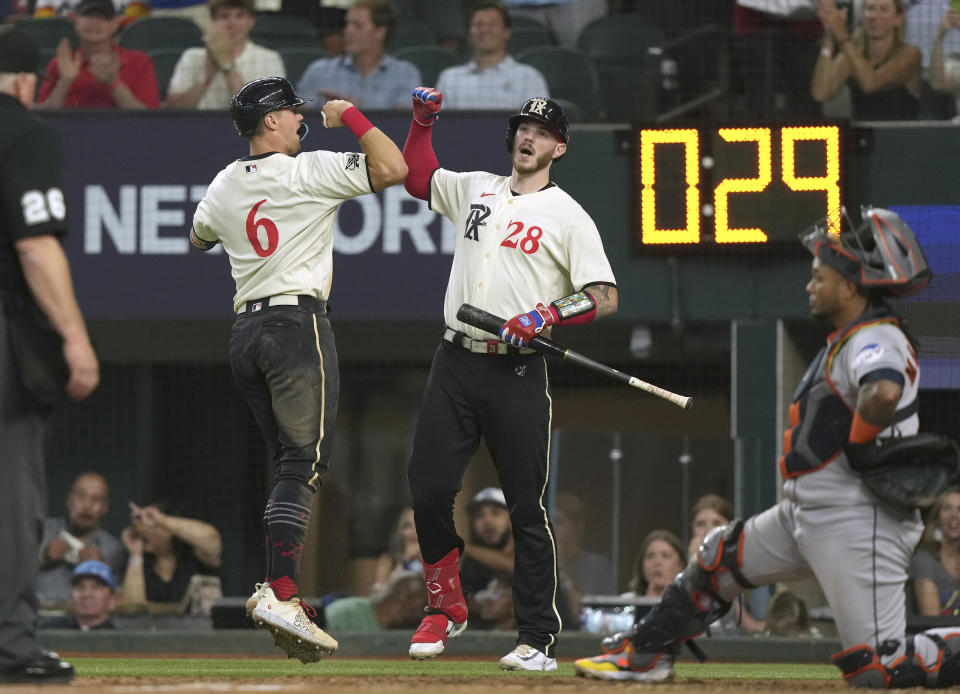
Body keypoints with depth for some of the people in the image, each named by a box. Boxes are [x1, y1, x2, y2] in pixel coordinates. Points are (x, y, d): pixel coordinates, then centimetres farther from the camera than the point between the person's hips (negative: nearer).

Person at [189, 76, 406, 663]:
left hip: (245, 330, 7)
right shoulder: (311, 171, -6)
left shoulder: (223, 186, 14)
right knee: (304, 463, -12)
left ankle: (280, 593, 4)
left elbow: (200, 238, 34)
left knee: (293, 465, 12)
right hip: (297, 322, -7)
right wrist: (349, 116, 1)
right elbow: (394, 169, -11)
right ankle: (280, 593, -25)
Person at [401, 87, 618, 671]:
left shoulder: (568, 217, 0)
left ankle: (539, 639, -1)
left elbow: (605, 297, -7)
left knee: (528, 508, -4)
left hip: (517, 373, -4)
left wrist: (547, 316, -21)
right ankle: (446, 609, 17)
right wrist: (423, 120, 16)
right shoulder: (475, 189, 15)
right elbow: (417, 176, 31)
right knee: (429, 491, -1)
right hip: (456, 363, 4)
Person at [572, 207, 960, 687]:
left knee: (877, 670, -14)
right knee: (718, 558, 22)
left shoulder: (876, 341, -19)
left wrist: (858, 445, -22)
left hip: (856, 524, -11)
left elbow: (884, 393, -39)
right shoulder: (847, 340, 15)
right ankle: (643, 655, 36)